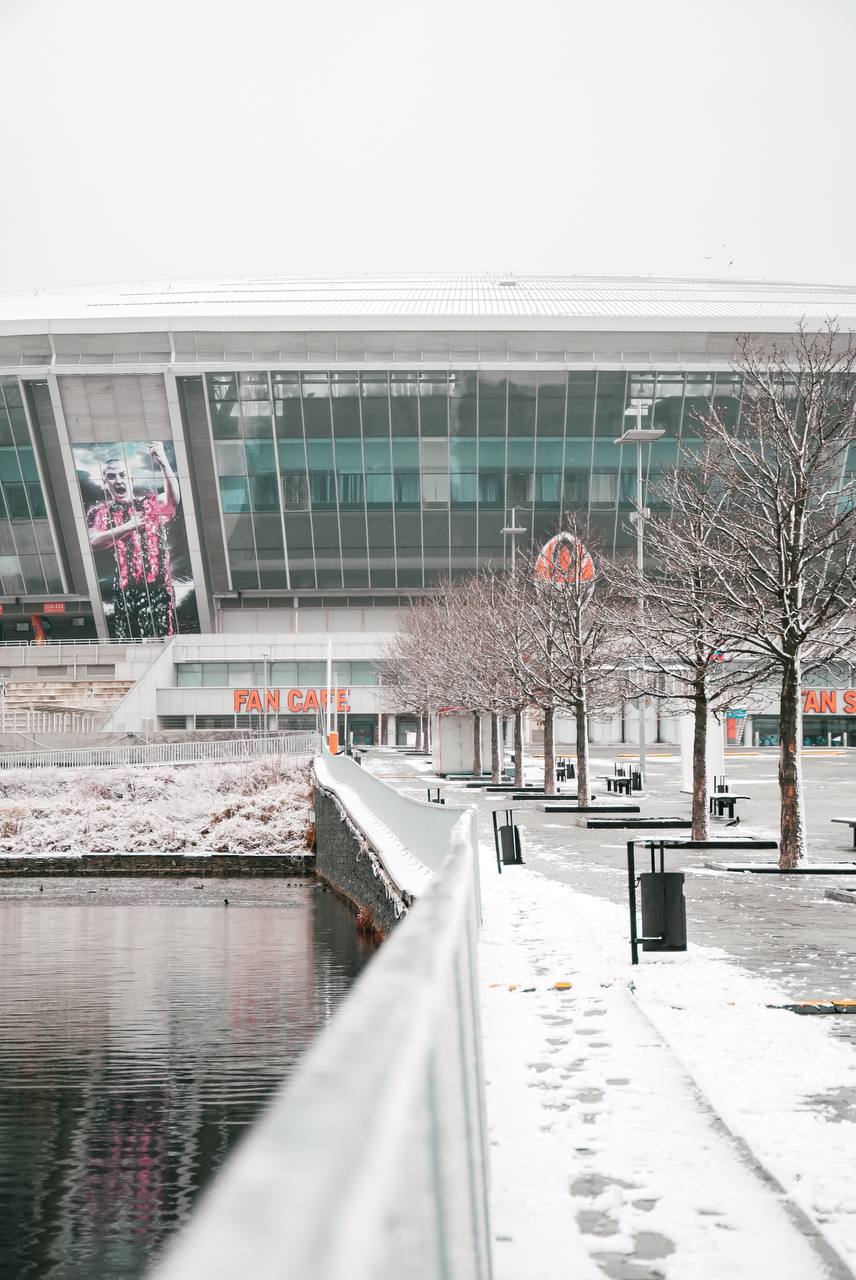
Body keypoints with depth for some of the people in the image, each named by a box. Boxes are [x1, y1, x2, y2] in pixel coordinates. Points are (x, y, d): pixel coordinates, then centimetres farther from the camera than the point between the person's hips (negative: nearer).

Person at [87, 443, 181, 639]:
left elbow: (173, 498, -12)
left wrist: (163, 463, -26)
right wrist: (126, 527, -11)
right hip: (124, 591, 1)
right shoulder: (99, 512, 11)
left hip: (159, 587, -1)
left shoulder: (151, 504, 11)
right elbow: (93, 543, -5)